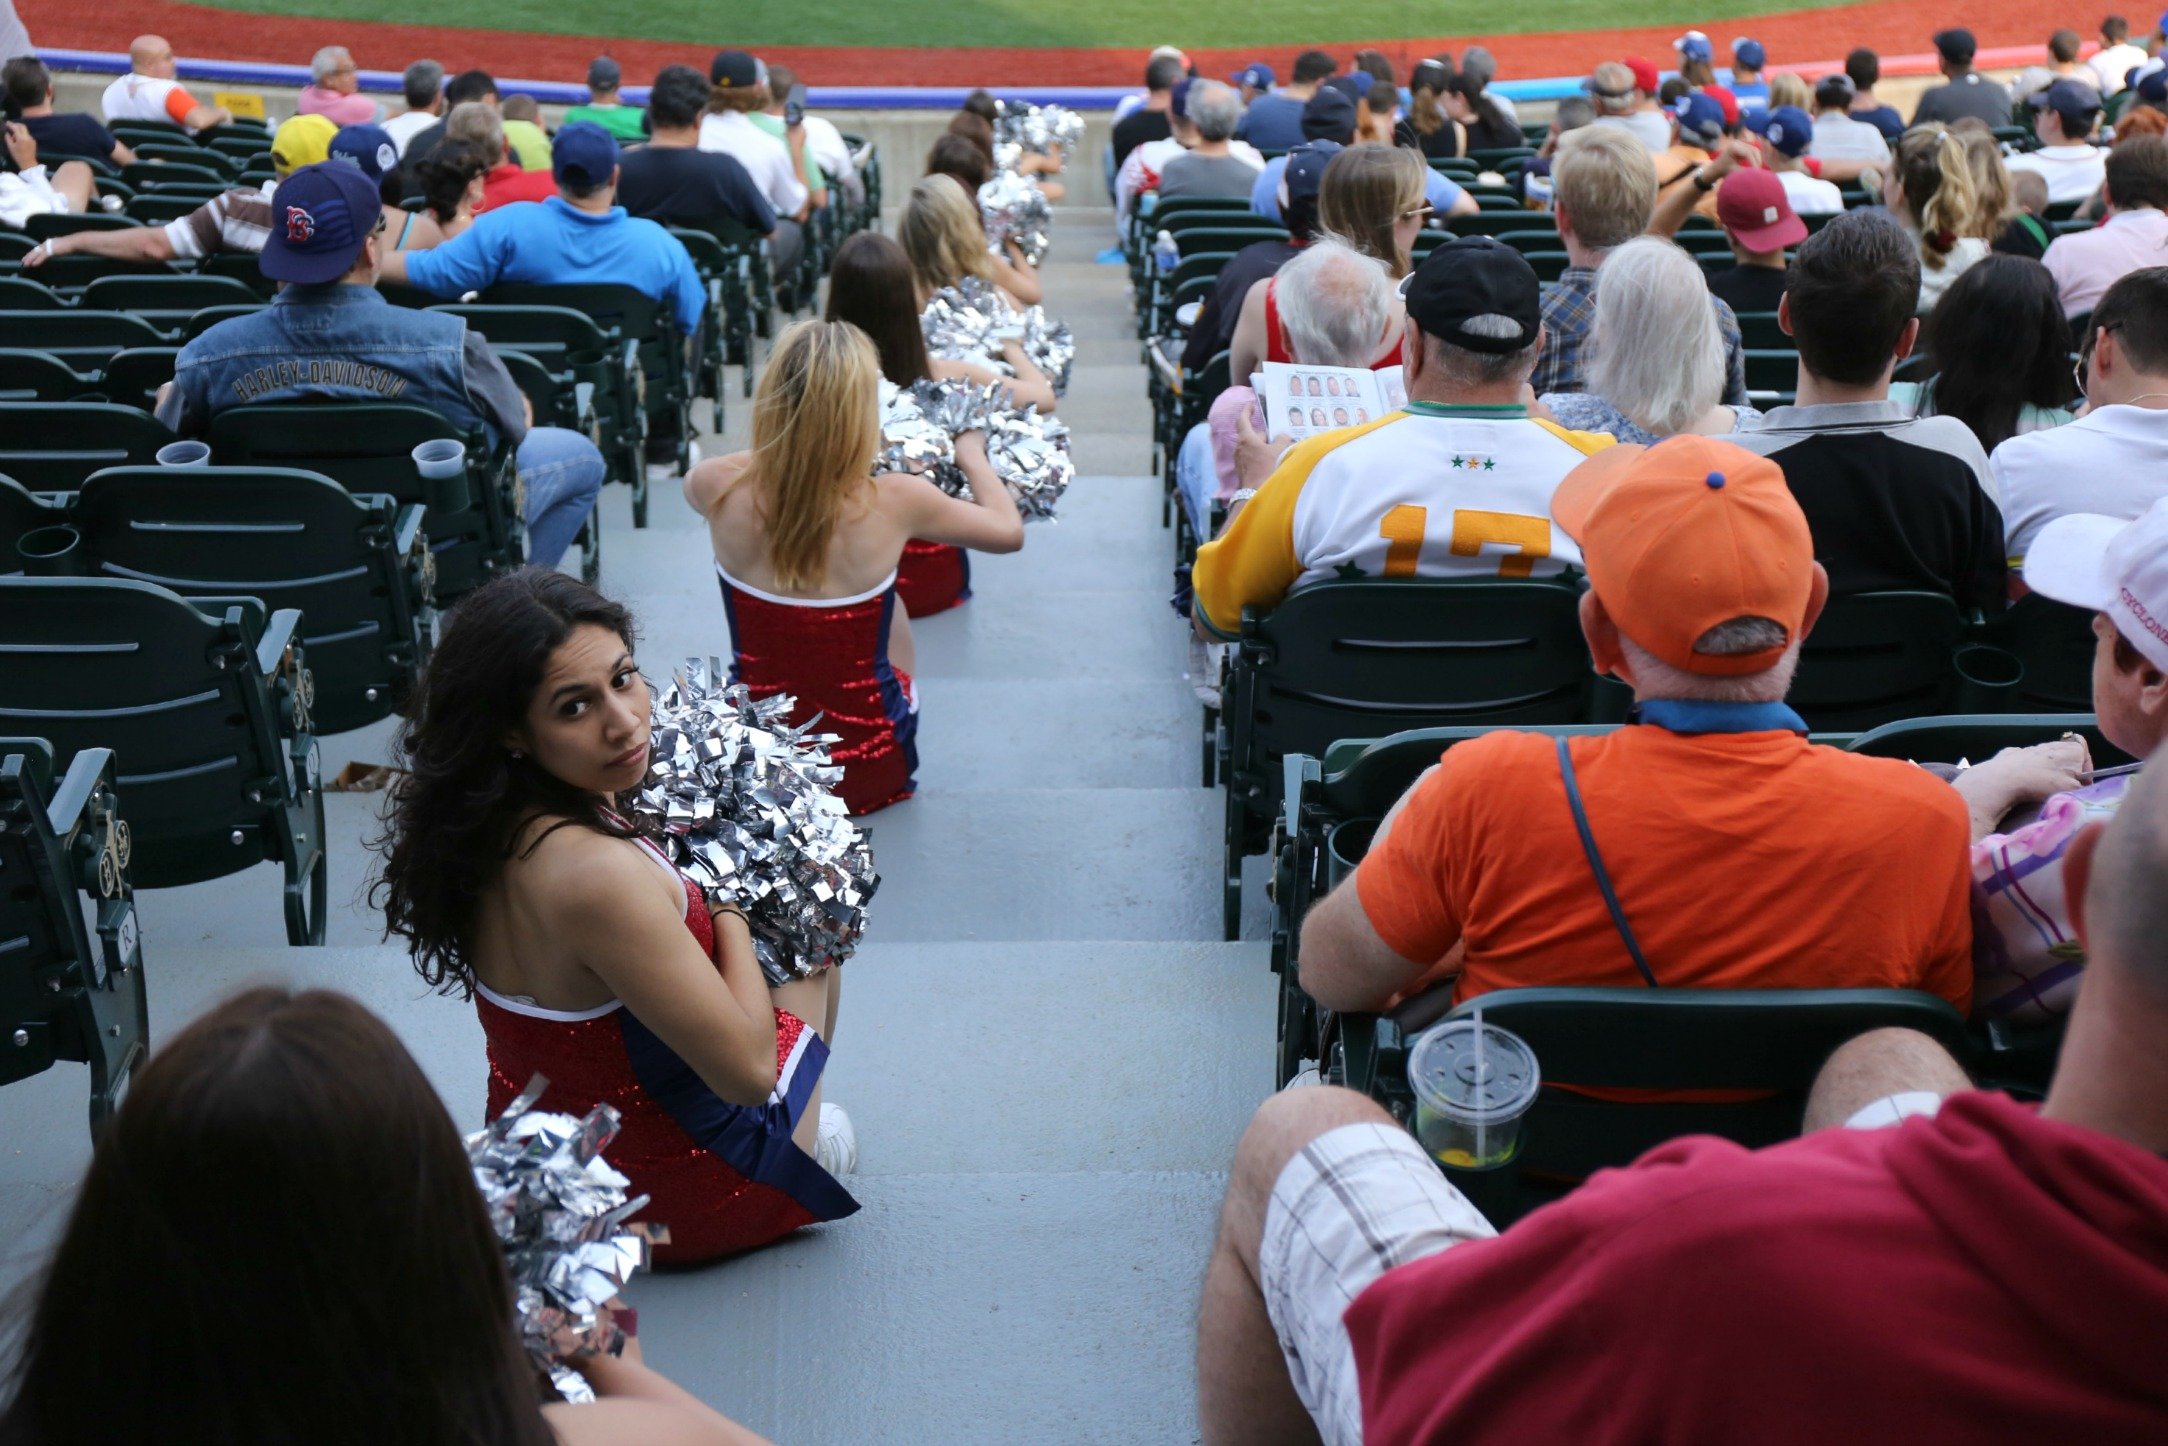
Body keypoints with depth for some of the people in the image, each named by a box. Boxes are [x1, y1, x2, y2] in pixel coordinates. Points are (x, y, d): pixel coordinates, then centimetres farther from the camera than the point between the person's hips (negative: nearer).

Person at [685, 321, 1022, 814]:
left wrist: (777, 451, 21)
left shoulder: (720, 489, -18)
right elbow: (1009, 530, -2)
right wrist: (971, 454, 15)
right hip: (866, 772, -1)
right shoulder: (894, 502, -22)